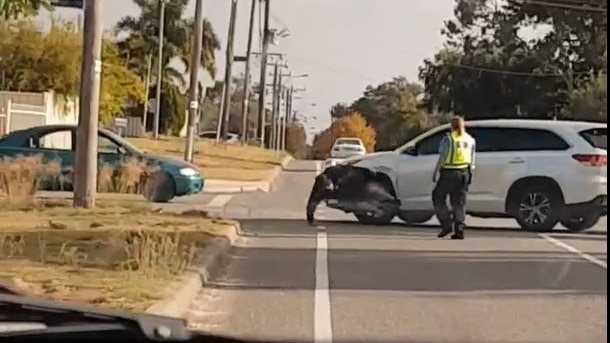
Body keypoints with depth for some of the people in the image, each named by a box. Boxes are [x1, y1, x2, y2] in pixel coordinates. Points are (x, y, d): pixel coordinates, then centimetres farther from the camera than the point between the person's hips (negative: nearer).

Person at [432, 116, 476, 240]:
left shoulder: (448, 139, -8)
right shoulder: (470, 140, 8)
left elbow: (442, 158, -10)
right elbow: (472, 160, 11)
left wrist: (436, 173, -5)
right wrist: (470, 173, 18)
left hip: (449, 173, -5)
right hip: (464, 173, 5)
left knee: (438, 197, 10)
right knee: (459, 202, 9)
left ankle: (446, 224, 0)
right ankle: (459, 230, 4)